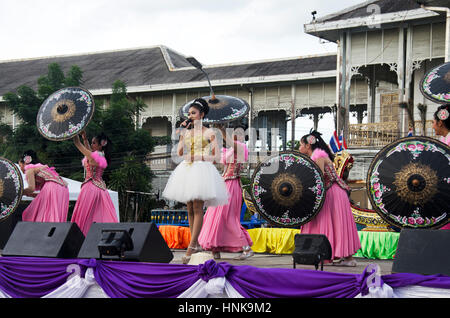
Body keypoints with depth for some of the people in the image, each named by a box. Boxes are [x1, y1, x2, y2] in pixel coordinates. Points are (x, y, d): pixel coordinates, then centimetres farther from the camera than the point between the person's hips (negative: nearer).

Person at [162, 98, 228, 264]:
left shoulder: (208, 133, 0)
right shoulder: (186, 132, 13)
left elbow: (214, 156, -1)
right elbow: (179, 152, 3)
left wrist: (199, 157, -10)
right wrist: (183, 133, 1)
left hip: (202, 170, -6)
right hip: (186, 170, 6)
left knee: (197, 209, -10)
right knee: (190, 209, 5)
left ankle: (190, 247, -12)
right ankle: (196, 244, 12)